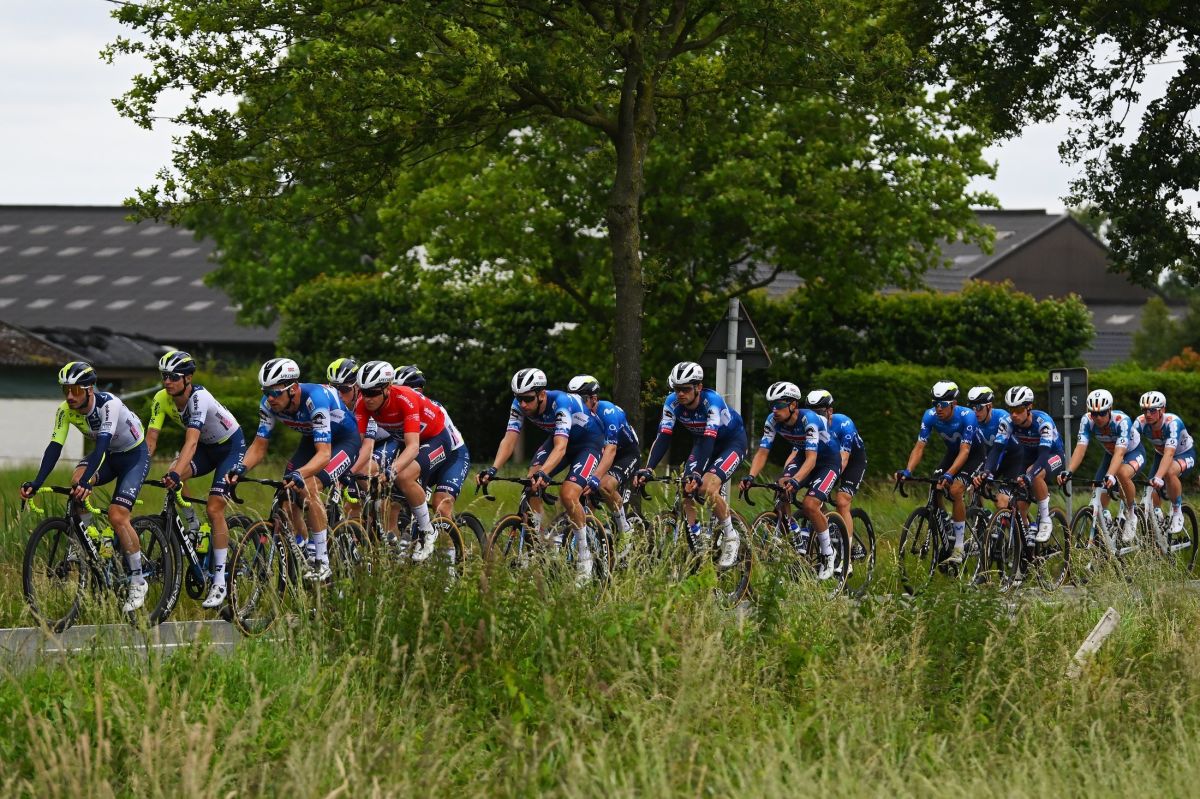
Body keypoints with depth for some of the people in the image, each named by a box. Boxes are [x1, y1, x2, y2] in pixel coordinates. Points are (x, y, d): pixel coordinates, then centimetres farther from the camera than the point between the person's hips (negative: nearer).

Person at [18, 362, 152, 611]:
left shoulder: (109, 404, -33)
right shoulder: (66, 410, -16)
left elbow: (102, 444, -44)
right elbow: (54, 447, -21)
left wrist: (86, 481, -57)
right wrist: (36, 483, -34)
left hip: (134, 454, -5)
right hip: (109, 455, 5)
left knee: (117, 516, -20)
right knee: (77, 482, -27)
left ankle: (138, 582, -7)